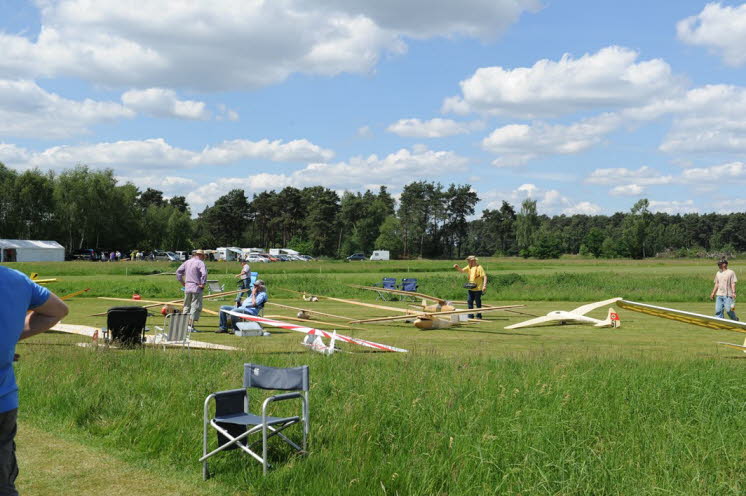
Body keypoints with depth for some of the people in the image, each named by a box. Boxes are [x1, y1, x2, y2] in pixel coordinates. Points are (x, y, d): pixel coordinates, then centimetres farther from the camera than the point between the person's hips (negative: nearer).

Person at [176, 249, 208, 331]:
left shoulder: (187, 262, 13)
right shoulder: (200, 263, -8)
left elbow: (178, 271, 15)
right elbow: (204, 274, -23)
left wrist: (182, 282, 16)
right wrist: (203, 284, -13)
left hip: (187, 288, 6)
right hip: (197, 288, -6)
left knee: (187, 306, 15)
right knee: (195, 307, -3)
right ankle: (192, 326, -7)